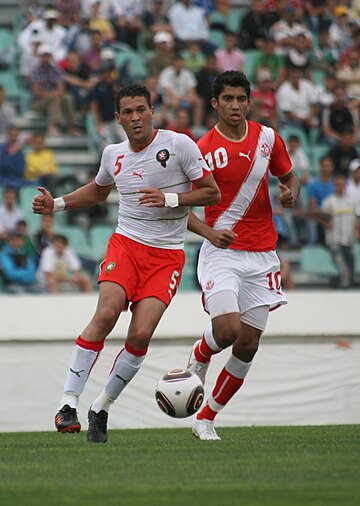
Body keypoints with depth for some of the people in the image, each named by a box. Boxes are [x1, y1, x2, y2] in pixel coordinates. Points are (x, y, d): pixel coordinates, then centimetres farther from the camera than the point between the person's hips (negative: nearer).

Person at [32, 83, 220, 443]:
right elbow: (98, 190, 30)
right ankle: (68, 402, -19)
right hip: (126, 244, 2)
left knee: (141, 334, -15)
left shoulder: (178, 144, -5)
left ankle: (102, 407, 4)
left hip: (167, 255, -2)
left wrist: (169, 199, -16)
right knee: (106, 314, -23)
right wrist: (57, 204, 17)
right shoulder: (113, 154, 9)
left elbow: (212, 193, -3)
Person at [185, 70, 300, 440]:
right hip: (222, 253, -4)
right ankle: (199, 356, 12)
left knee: (247, 347, 0)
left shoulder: (267, 137, 5)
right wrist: (210, 232, -22)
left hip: (261, 255, 4)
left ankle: (206, 418, 14)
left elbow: (289, 176, 20)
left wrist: (290, 192, -4)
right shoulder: (203, 150, -8)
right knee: (227, 329, -24)